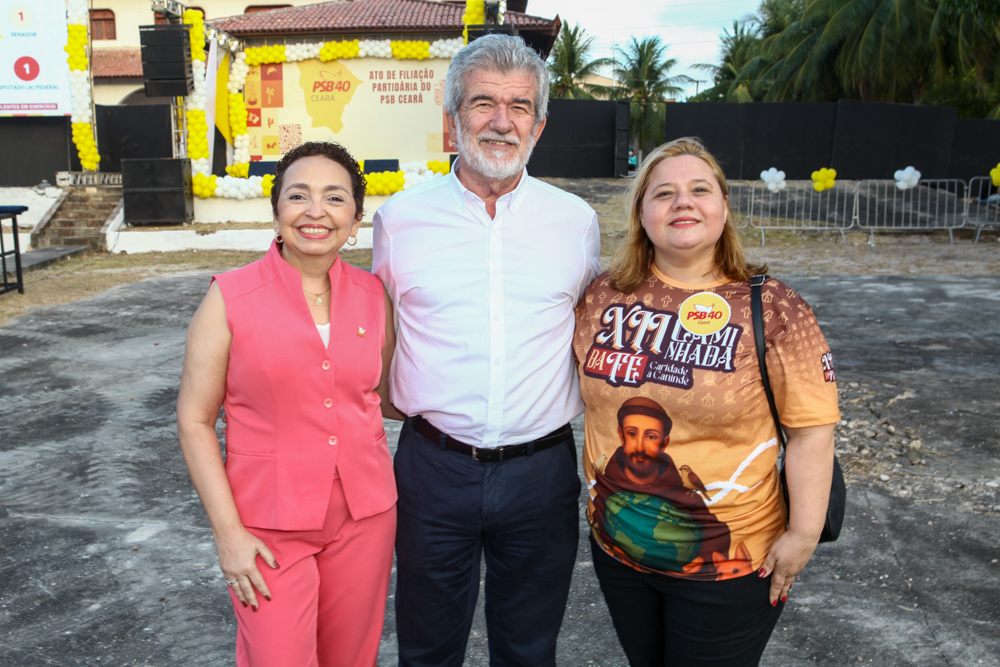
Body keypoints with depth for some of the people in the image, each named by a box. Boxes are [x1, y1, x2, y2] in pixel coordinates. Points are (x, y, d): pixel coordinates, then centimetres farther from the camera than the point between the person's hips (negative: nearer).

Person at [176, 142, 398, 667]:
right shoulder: (230, 298, -9)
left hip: (364, 515, 3)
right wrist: (227, 531, -10)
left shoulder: (373, 295, 0)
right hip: (269, 527, -3)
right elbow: (194, 421, -6)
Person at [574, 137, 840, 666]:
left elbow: (811, 429, -11)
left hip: (728, 562, -3)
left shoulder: (774, 311, -12)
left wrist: (804, 533, -12)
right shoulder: (604, 296, -3)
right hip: (615, 548, 4)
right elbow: (582, 388, 10)